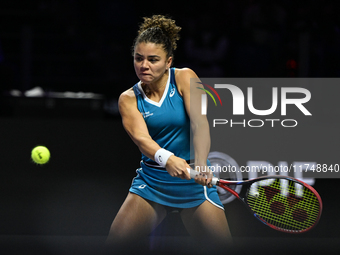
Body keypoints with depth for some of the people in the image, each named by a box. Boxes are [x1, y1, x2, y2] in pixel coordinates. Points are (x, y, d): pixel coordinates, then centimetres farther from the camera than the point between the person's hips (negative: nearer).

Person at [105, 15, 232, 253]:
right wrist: (167, 159, -42)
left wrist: (200, 165, -38)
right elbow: (140, 137, -20)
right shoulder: (129, 99, -2)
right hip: (151, 182, 1)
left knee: (223, 246, -7)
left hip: (193, 182, -1)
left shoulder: (184, 78, -6)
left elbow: (199, 122, -21)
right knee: (115, 244, -9)